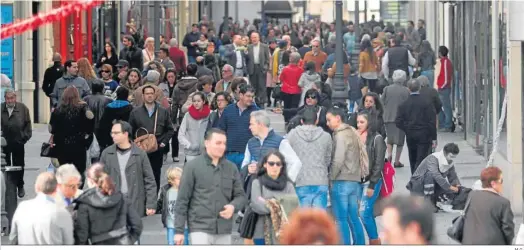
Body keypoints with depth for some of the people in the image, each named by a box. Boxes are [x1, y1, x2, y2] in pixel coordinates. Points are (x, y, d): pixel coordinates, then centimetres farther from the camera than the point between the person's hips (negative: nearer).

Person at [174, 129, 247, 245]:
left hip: (224, 231, 4)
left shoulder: (231, 168, 7)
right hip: (200, 228, -4)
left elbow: (240, 196, 13)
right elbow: (182, 200, -2)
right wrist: (179, 230, -5)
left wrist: (233, 206, -11)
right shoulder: (193, 167, -3)